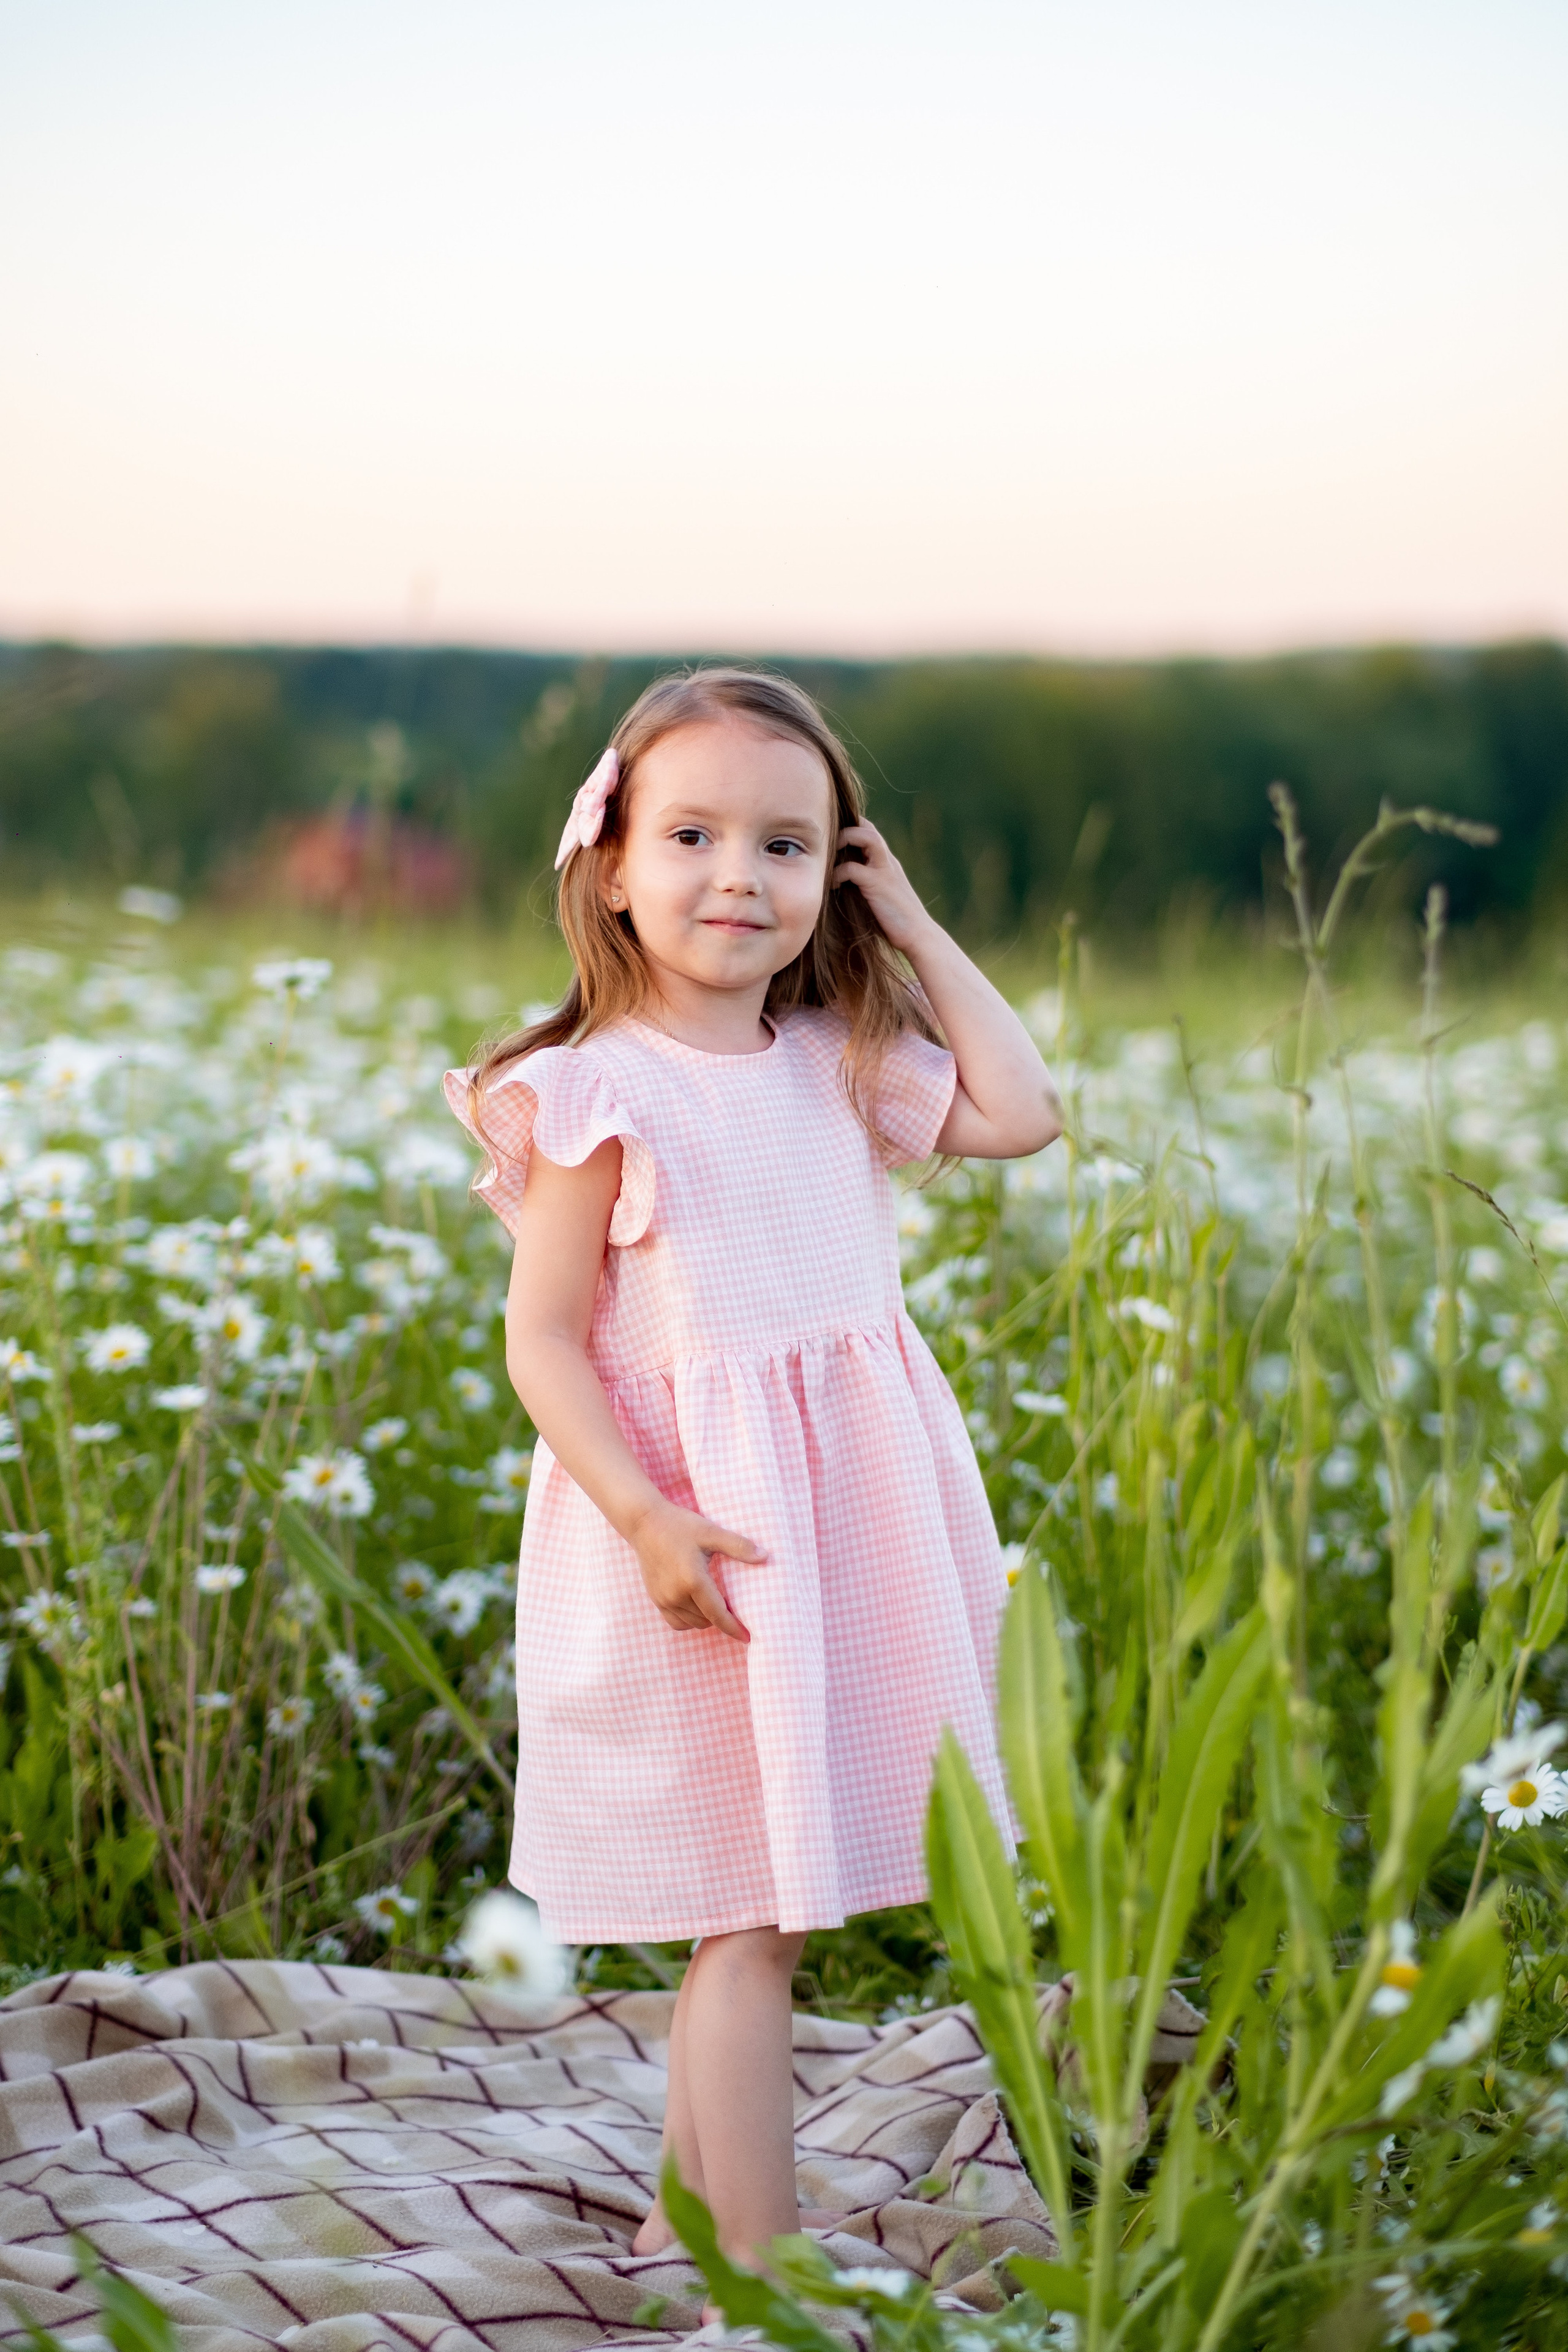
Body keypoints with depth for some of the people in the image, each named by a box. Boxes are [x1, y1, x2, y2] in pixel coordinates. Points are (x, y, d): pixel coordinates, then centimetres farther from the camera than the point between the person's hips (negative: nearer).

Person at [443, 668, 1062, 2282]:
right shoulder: (599, 1093, -13)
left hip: (852, 1512, 6)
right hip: (702, 1531, -6)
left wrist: (918, 934, 4)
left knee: (752, 1900, 15)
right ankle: (759, 2265, 4)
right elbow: (543, 1336, -12)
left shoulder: (839, 1063, 6)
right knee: (748, 1911, -4)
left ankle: (688, 2212, 30)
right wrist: (646, 1516, -22)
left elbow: (1023, 1115, 4)